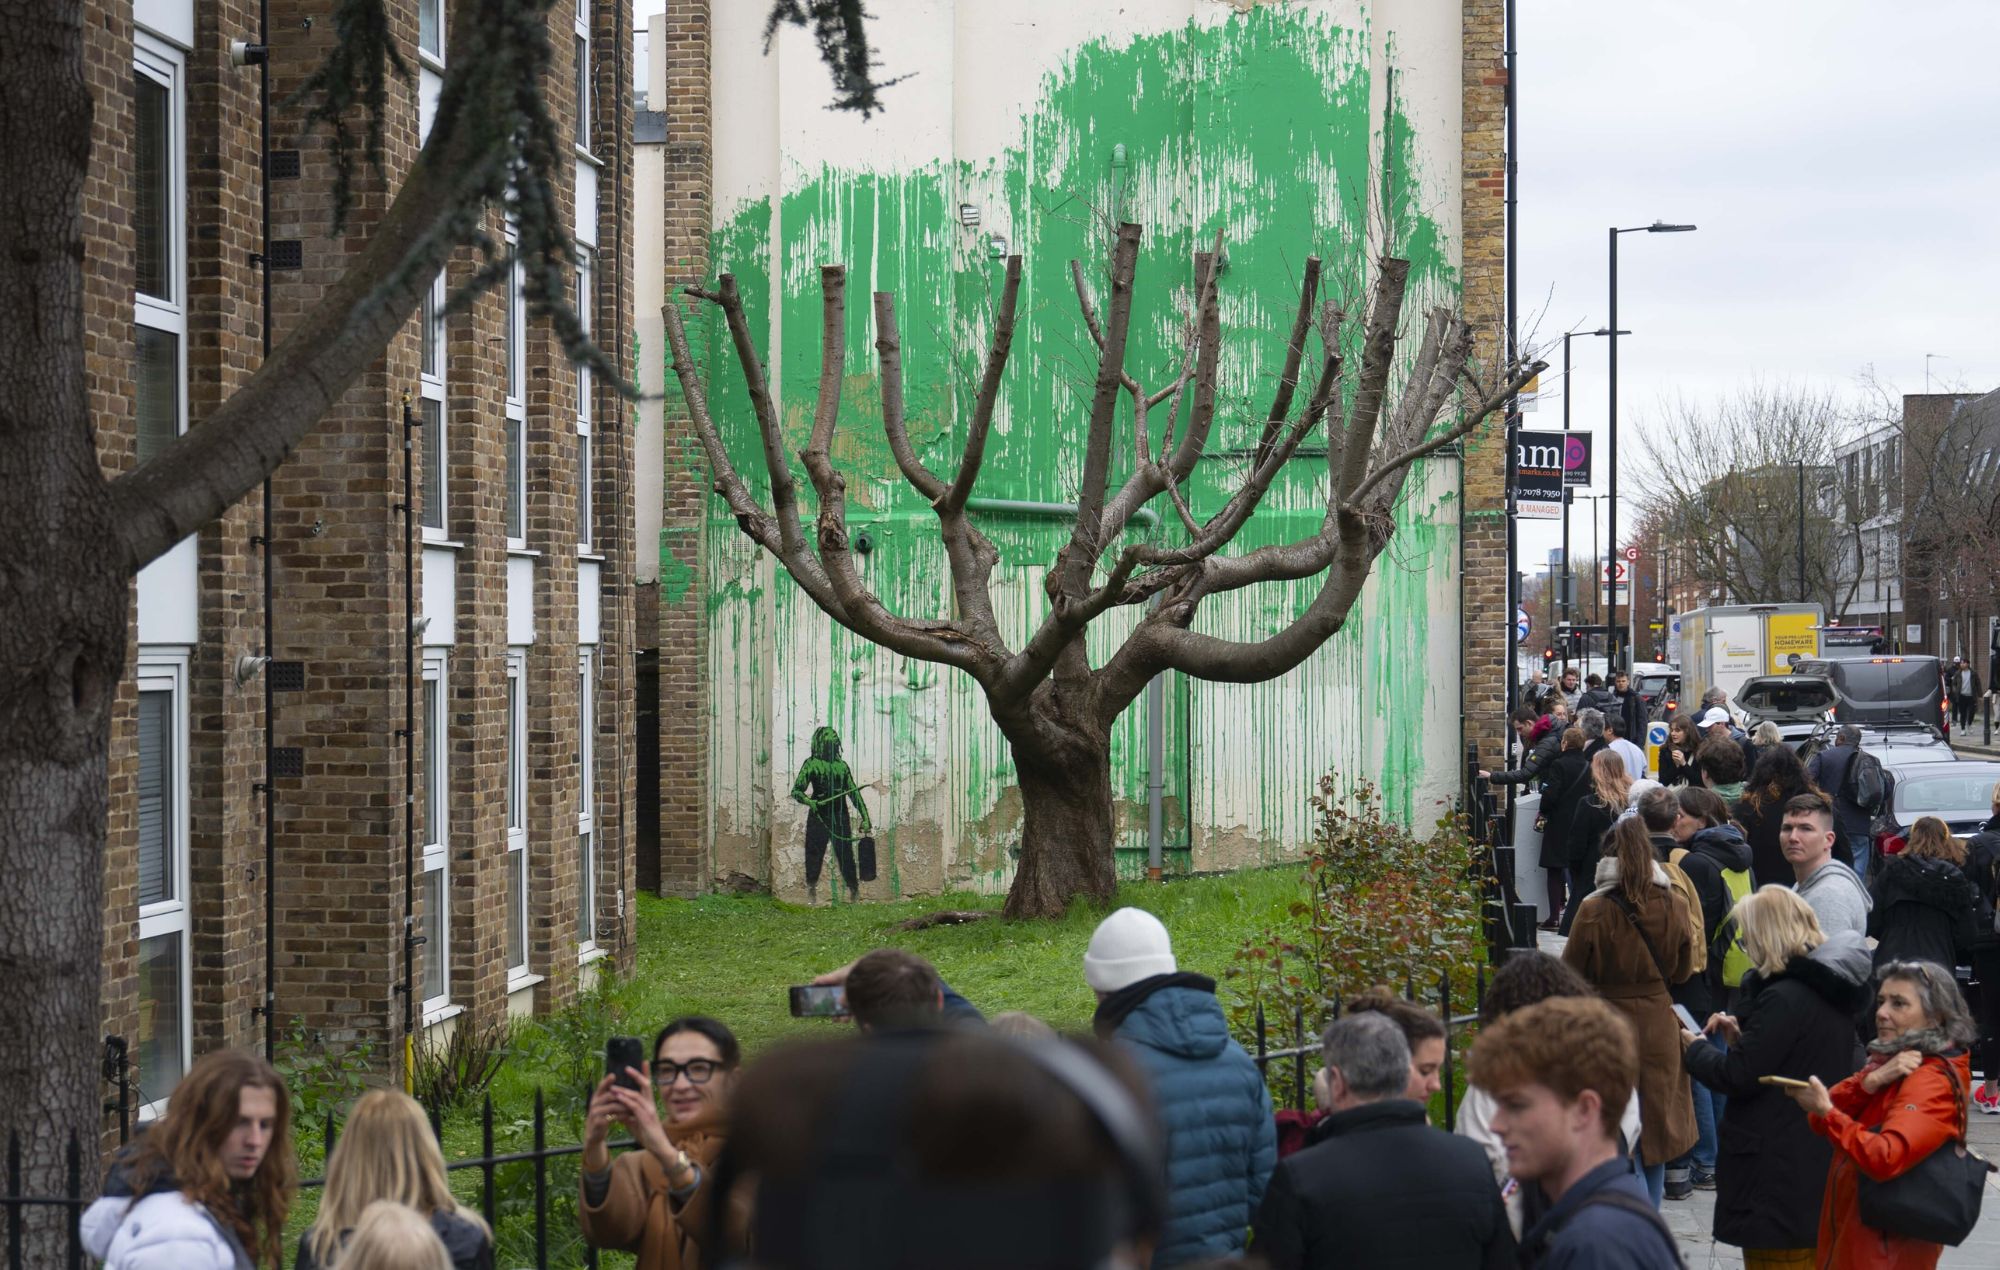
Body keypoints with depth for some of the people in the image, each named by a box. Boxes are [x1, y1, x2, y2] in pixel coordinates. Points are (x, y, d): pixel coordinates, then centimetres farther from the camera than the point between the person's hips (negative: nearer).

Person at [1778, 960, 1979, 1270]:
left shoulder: (1932, 1080, -17)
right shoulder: (1887, 1060, 10)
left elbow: (1885, 1159, -31)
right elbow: (1819, 1121, -1)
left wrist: (1825, 1111, -31)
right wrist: (1871, 1080, -15)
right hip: (1848, 1233, 8)